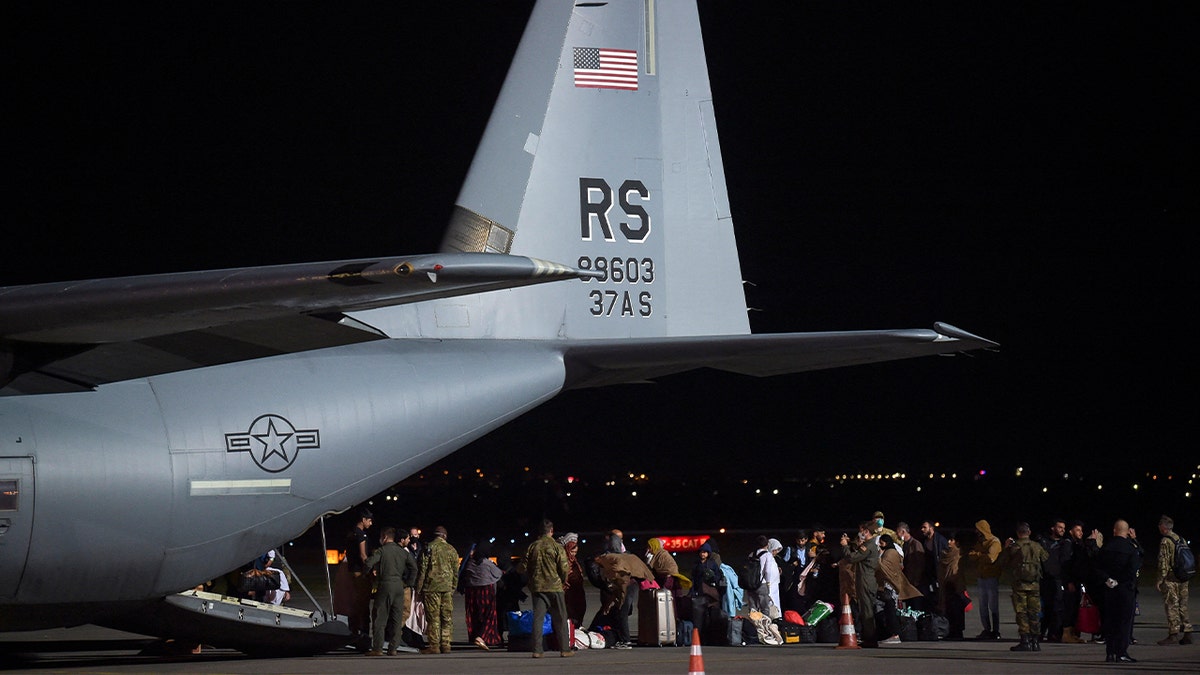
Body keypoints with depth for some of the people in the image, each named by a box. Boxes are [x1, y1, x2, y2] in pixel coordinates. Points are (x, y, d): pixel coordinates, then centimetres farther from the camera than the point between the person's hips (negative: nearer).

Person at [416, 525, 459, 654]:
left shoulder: (429, 547, -3)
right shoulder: (451, 550, 9)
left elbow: (422, 569, -6)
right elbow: (456, 572, 13)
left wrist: (418, 588, -1)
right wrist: (453, 588, 21)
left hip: (432, 587, -4)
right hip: (447, 588, 4)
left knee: (433, 616, -2)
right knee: (447, 618, 7)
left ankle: (434, 646, -4)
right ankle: (445, 645, 7)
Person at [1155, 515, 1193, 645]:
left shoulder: (1165, 542, -11)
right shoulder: (1182, 540, 12)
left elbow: (1163, 562, -15)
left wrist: (1160, 580, -12)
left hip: (1170, 579, -7)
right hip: (1183, 579, 7)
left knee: (1171, 606, -4)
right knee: (1183, 606, 10)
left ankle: (1173, 634, -6)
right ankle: (1187, 634, 10)